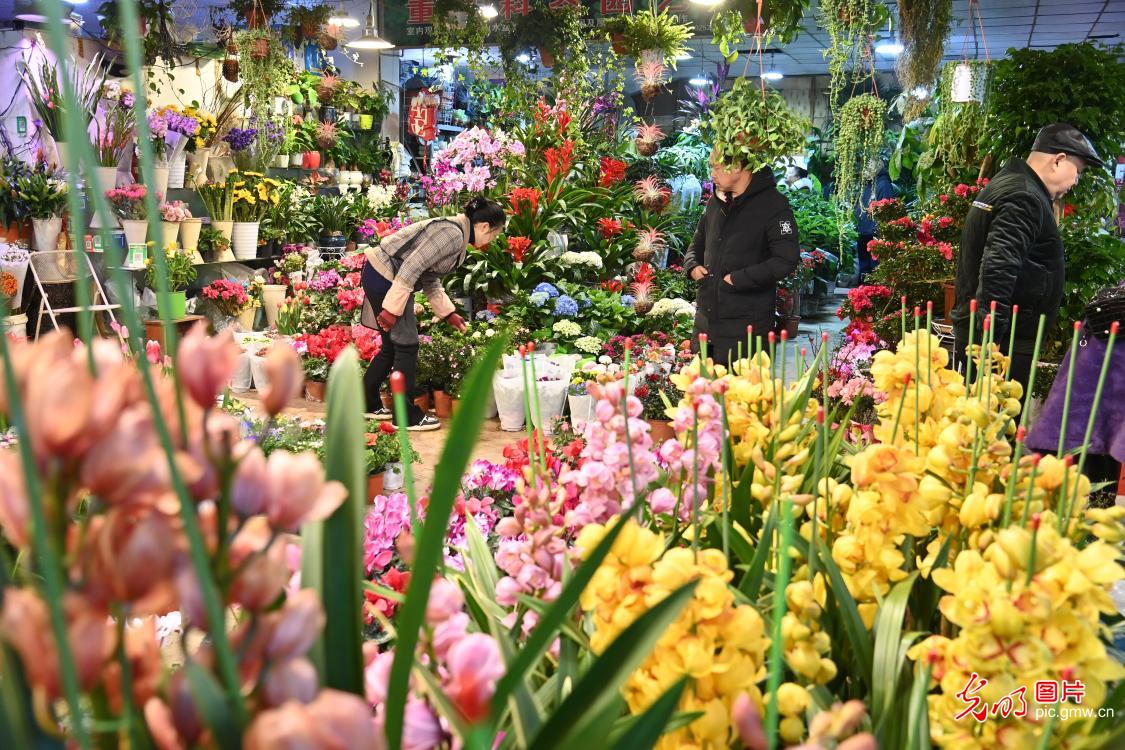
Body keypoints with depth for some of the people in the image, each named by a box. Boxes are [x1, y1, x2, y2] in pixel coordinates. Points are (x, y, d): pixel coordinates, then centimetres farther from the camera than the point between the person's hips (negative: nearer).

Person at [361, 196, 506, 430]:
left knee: (392, 347, 16)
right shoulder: (452, 234, -19)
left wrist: (449, 314, 17)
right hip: (384, 277, -10)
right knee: (406, 346, -3)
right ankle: (407, 416, 6)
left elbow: (430, 279, 18)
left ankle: (367, 402, 28)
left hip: (381, 276, 10)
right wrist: (391, 310, -23)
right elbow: (411, 268, -25)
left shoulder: (454, 231, 13)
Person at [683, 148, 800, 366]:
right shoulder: (716, 202, 14)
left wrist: (738, 279, -18)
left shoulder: (773, 205, -10)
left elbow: (786, 260, -18)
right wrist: (692, 266, 6)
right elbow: (698, 243, 28)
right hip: (706, 319, 7)